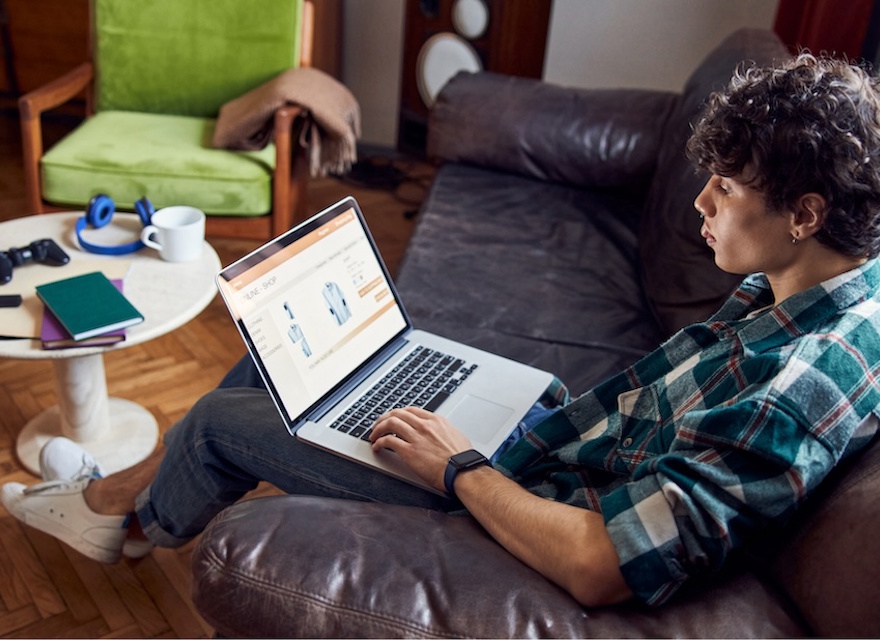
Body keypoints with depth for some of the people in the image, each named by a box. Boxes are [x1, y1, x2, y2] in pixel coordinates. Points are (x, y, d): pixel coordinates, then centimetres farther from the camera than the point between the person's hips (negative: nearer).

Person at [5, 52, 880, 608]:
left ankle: (125, 512, 36)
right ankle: (139, 482, 34)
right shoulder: (794, 286, -5)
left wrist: (457, 465, -23)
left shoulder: (795, 392, -33)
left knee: (219, 422, 2)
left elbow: (598, 569, -34)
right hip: (537, 431, 9)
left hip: (508, 500, -8)